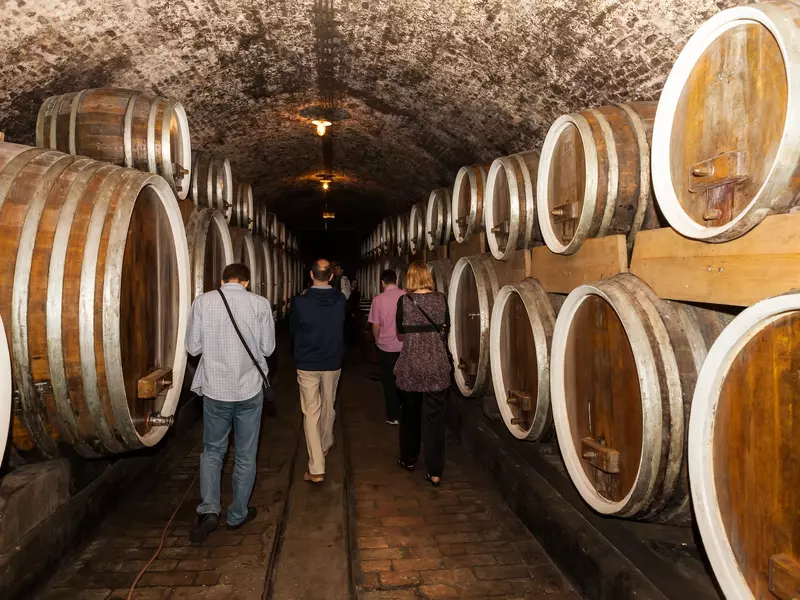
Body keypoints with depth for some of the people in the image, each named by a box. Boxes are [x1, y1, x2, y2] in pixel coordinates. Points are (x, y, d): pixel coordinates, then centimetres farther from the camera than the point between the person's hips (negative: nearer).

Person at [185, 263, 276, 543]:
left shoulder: (203, 301, -6)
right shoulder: (259, 303, -9)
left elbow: (193, 347, -2)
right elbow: (268, 348, -4)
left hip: (214, 389, 1)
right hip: (249, 389, -1)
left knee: (212, 451, 21)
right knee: (245, 455, 15)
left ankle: (209, 509, 8)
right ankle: (238, 514, 28)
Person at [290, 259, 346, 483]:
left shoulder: (300, 302, -17)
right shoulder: (341, 300, -10)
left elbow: (293, 330, 0)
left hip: (307, 364, -3)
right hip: (333, 363, 3)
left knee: (311, 413, 1)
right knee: (328, 407, 22)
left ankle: (317, 468, -3)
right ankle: (325, 445, 44)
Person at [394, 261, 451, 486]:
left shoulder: (404, 300, -7)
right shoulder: (441, 298, -3)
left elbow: (400, 329, 7)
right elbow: (446, 327, 9)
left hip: (411, 364, 0)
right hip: (437, 364, 1)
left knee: (410, 414, 17)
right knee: (434, 417, 5)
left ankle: (409, 459, 33)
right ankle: (435, 472, 8)